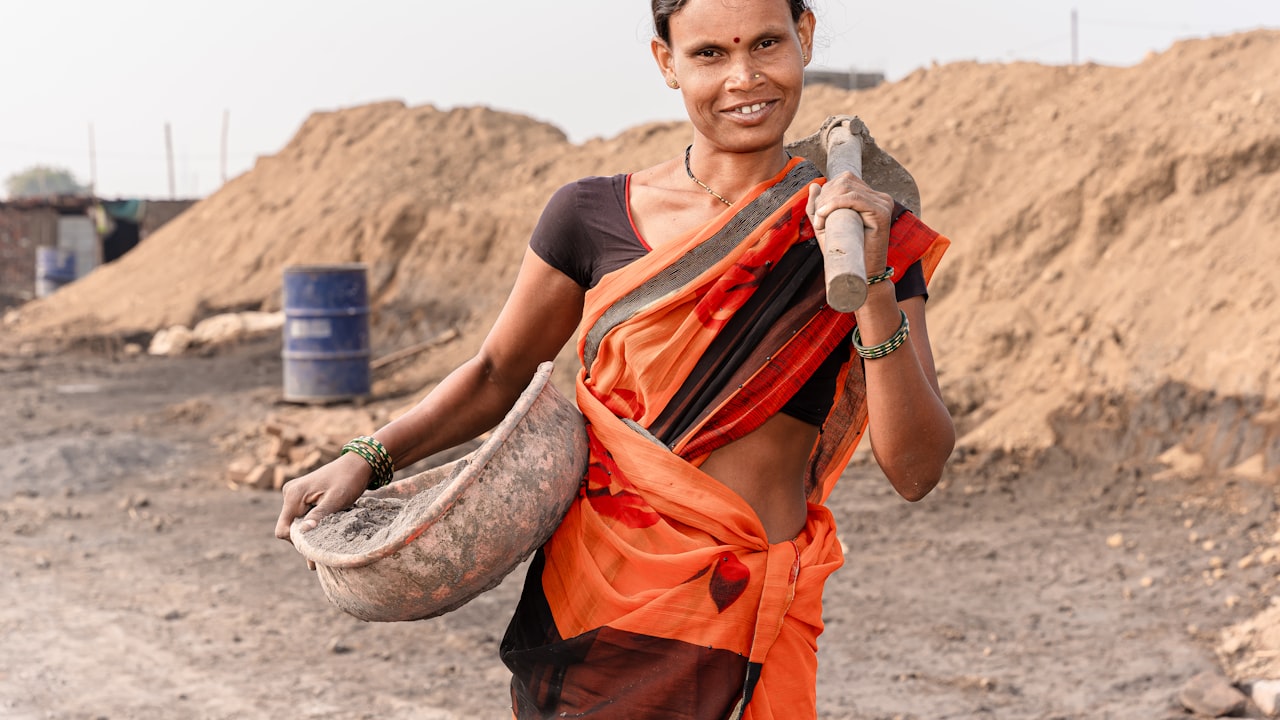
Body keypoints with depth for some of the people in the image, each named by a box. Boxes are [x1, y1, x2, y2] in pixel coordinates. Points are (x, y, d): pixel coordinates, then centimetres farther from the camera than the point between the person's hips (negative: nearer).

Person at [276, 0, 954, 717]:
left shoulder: (870, 235, -1)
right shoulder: (594, 218, 0)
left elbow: (915, 470, -7)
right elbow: (498, 373, 13)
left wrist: (873, 288, -18)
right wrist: (367, 459, 0)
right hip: (591, 601, 1)